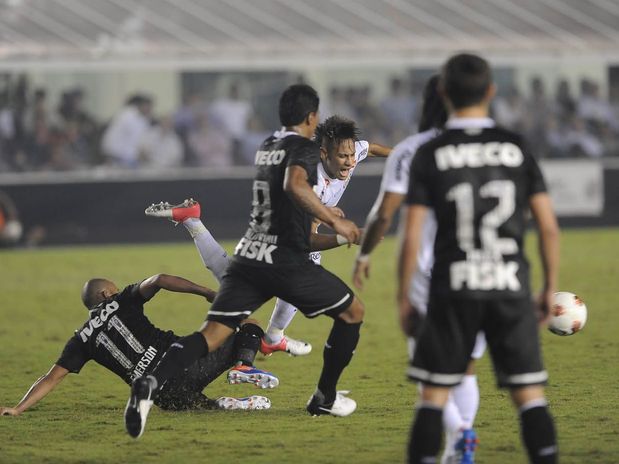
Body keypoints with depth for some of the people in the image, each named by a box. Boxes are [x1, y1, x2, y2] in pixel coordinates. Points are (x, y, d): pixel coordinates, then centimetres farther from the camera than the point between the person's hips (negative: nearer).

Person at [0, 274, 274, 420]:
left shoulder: (82, 340, 16)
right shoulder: (122, 302, 12)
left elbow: (52, 378, 10)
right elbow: (158, 281, -5)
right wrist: (207, 293, -2)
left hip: (164, 396, 2)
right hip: (185, 361, -2)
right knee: (250, 328, 12)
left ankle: (227, 406, 1)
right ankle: (243, 363, -21)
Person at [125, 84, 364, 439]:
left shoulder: (267, 148, 22)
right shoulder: (304, 148, -4)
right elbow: (295, 185, -27)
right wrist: (335, 221, -21)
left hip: (249, 256, 7)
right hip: (286, 260, -7)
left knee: (213, 333, -6)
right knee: (353, 311, 15)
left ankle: (152, 382, -32)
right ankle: (325, 398, 23)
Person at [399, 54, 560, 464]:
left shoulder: (431, 156, -4)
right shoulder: (517, 149, 1)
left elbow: (412, 238, -6)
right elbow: (548, 226, 0)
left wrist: (403, 299, 5)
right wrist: (551, 287, 11)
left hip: (453, 292, -1)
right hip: (511, 289, 1)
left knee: (434, 397, 6)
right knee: (530, 396, 4)